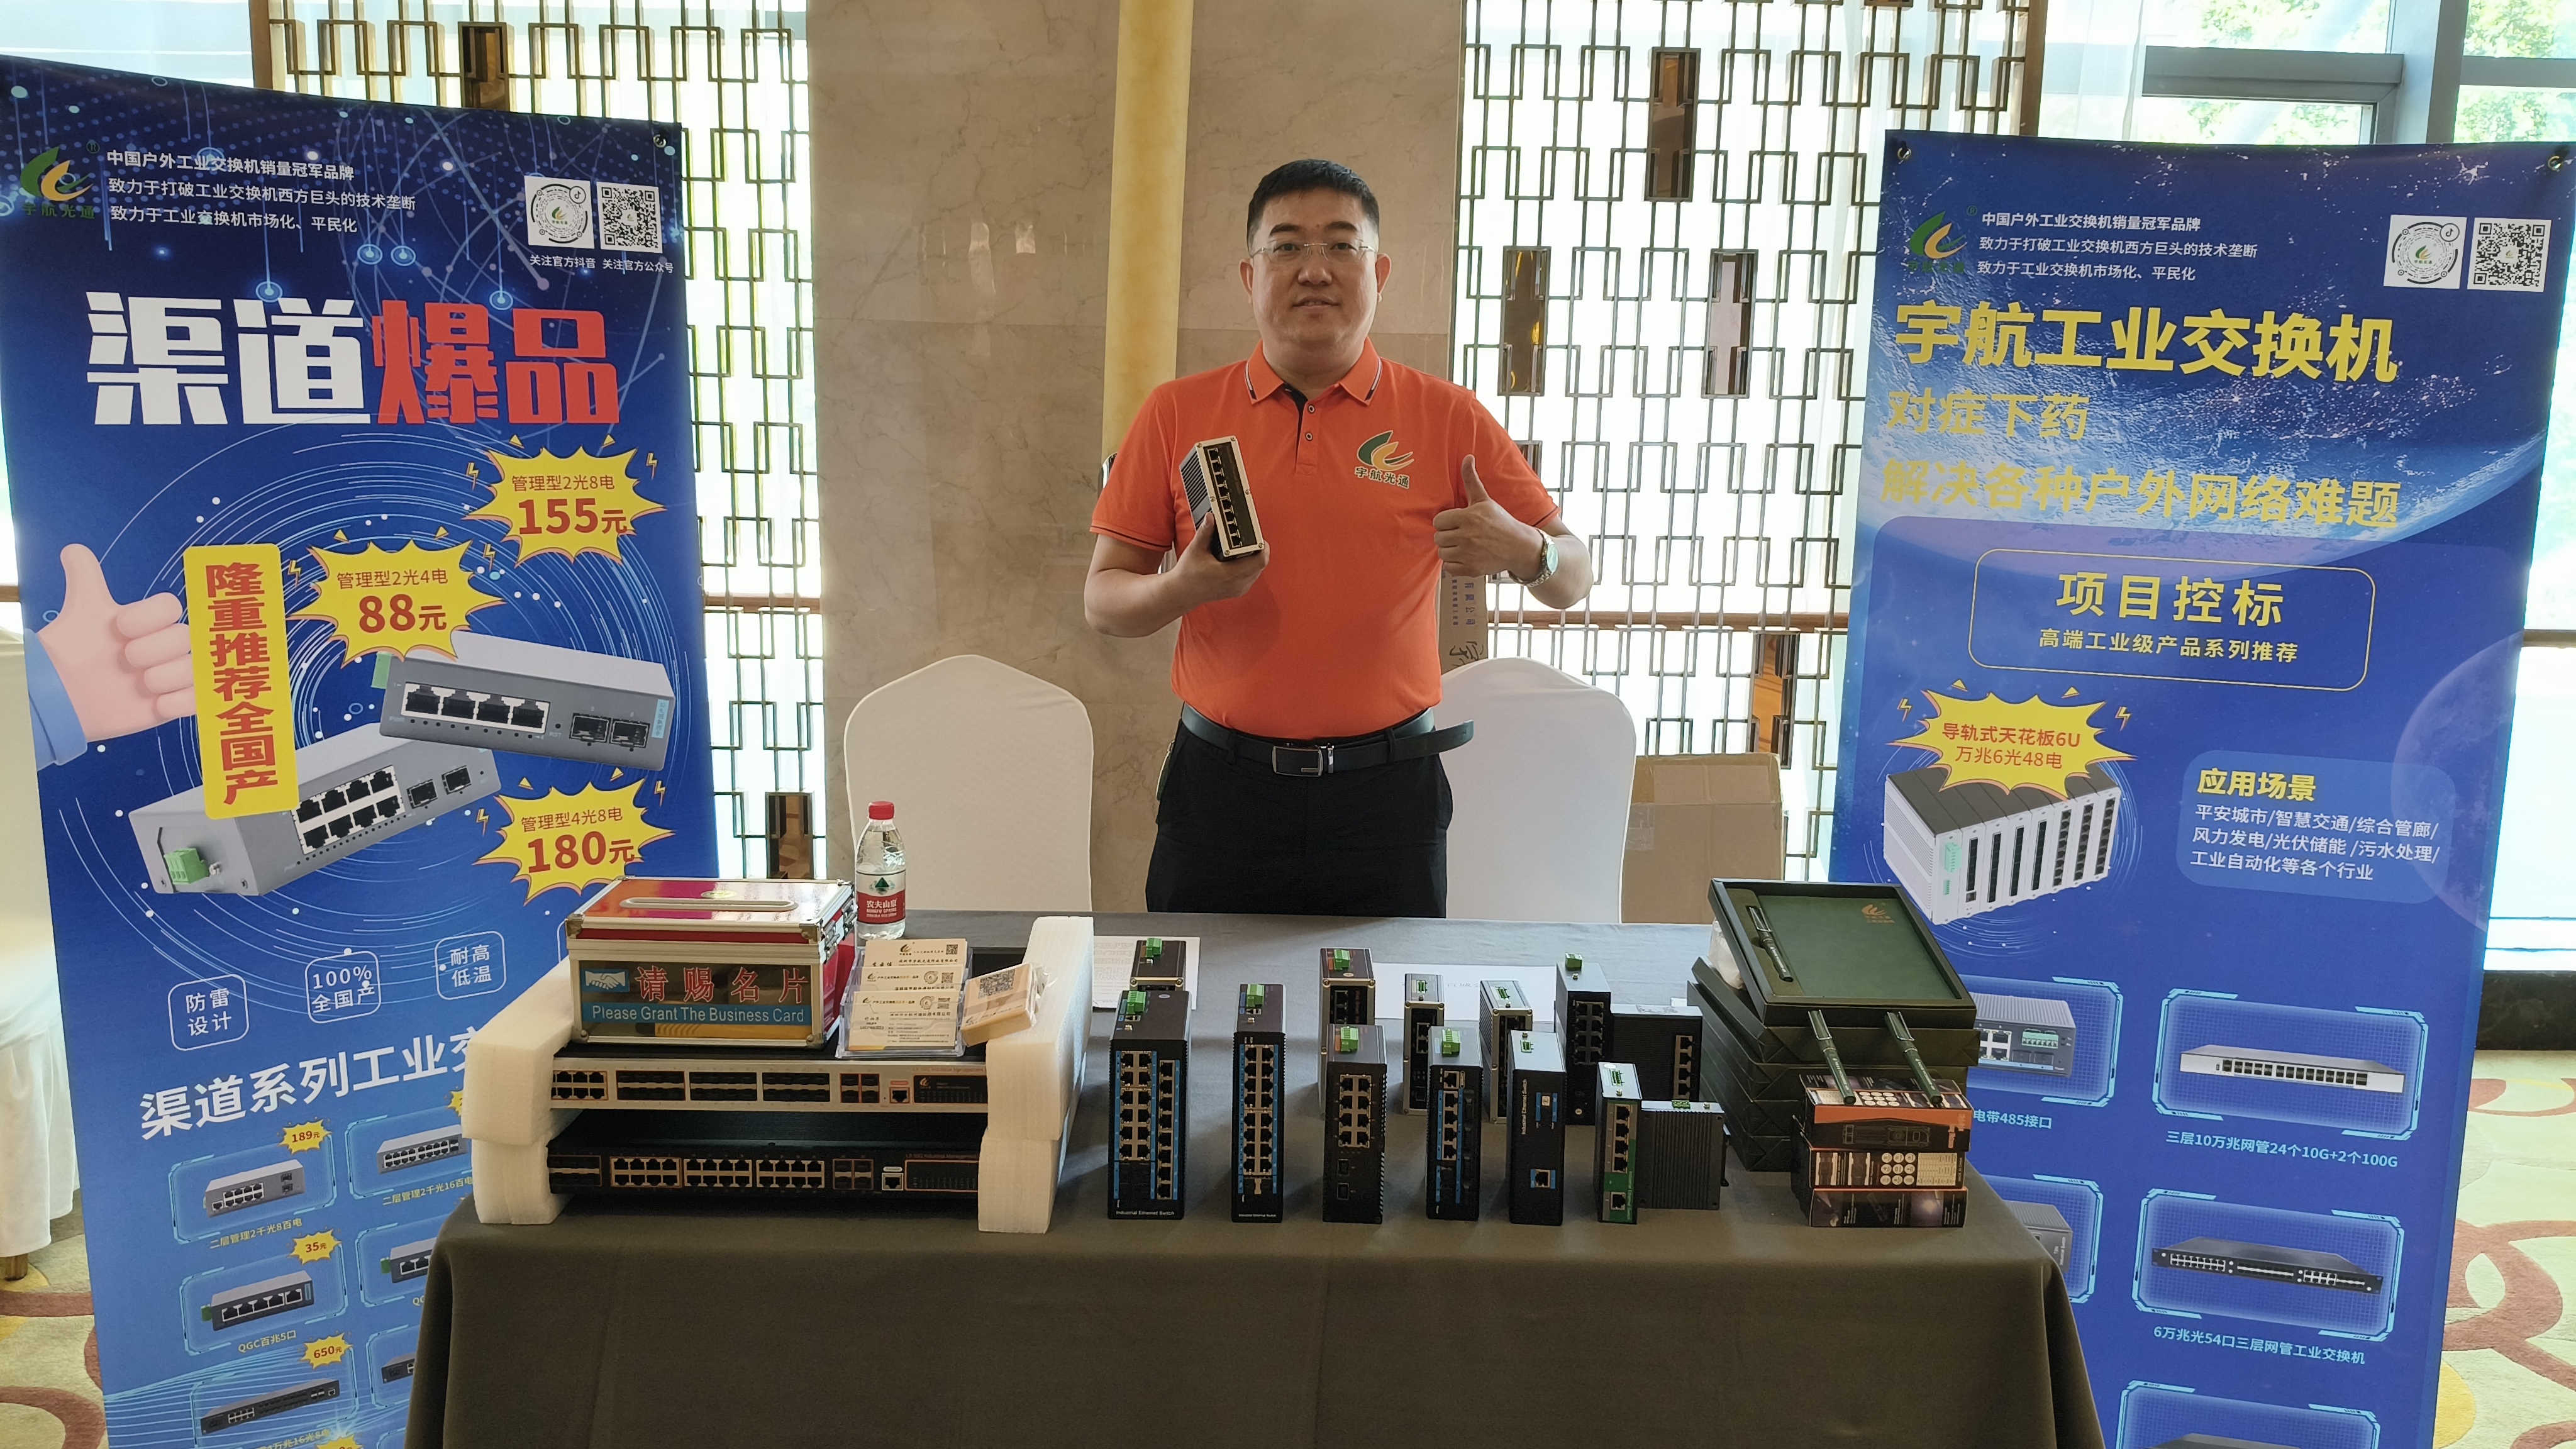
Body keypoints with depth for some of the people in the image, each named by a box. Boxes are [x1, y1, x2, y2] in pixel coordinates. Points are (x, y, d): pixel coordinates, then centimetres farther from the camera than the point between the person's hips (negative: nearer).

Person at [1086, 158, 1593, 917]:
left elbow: (1573, 581, 5)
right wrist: (1181, 588, -17)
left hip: (1387, 796, 0)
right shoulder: (1176, 414, 4)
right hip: (1221, 789, 0)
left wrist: (1523, 552, -17)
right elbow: (1101, 600, 4)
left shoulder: (1449, 419, 2)